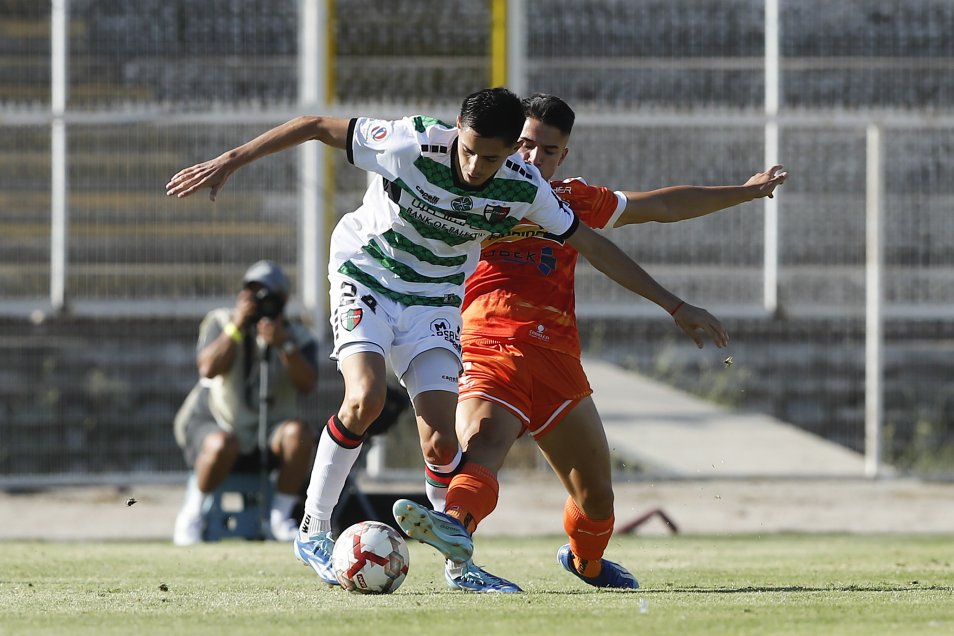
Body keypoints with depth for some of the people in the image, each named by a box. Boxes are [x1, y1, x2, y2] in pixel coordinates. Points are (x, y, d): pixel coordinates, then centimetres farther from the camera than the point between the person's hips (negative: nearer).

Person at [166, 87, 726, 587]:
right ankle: (314, 529, -10)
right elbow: (316, 126, -17)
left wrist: (676, 307, -4)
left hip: (434, 298, 2)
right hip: (365, 274, -2)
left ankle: (459, 551, 8)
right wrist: (230, 162, -17)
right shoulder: (413, 143, -27)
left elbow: (593, 244, -7)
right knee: (366, 396, -26)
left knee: (442, 445, -12)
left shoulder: (523, 188, -18)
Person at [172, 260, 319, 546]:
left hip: (269, 431, 2)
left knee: (298, 432, -31)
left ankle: (280, 517, -18)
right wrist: (236, 328, -22)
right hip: (213, 424, -2)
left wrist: (285, 346, -28)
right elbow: (209, 368, -17)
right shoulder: (220, 323, 1)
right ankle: (192, 514, -13)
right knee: (223, 445, -38)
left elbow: (307, 384, -15)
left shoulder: (297, 337, 3)